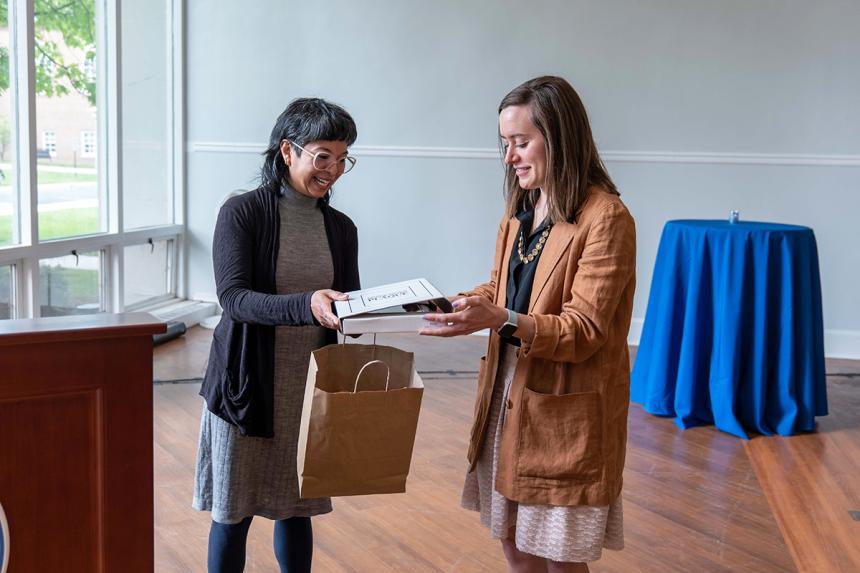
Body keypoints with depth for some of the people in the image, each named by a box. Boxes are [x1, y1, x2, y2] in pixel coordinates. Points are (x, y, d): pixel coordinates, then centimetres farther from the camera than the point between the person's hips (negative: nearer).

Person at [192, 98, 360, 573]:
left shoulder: (341, 228, 6)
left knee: (296, 509, 13)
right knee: (233, 512, 7)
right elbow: (233, 298, -19)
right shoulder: (242, 213, -8)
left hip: (310, 390, 4)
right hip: (246, 387, -4)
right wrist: (305, 305, -35)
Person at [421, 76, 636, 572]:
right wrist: (452, 304, -1)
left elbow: (583, 331, -20)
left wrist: (500, 320, -33)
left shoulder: (605, 218, -17)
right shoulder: (521, 211, 9)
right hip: (508, 397, 8)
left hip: (565, 412, -7)